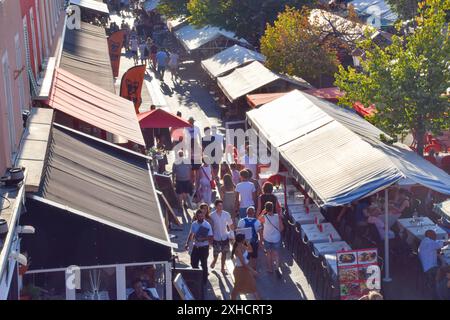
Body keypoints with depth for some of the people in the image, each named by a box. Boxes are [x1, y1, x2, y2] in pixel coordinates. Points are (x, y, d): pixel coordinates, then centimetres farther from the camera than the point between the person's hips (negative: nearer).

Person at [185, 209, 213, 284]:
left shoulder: (207, 225, -13)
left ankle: (204, 280, 20)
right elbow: (191, 234, 14)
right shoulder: (194, 224, 1)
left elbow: (210, 237, -12)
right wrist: (187, 243, 4)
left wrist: (203, 239, -26)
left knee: (204, 264, 4)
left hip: (204, 247, -5)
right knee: (193, 263, 11)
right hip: (196, 246, 5)